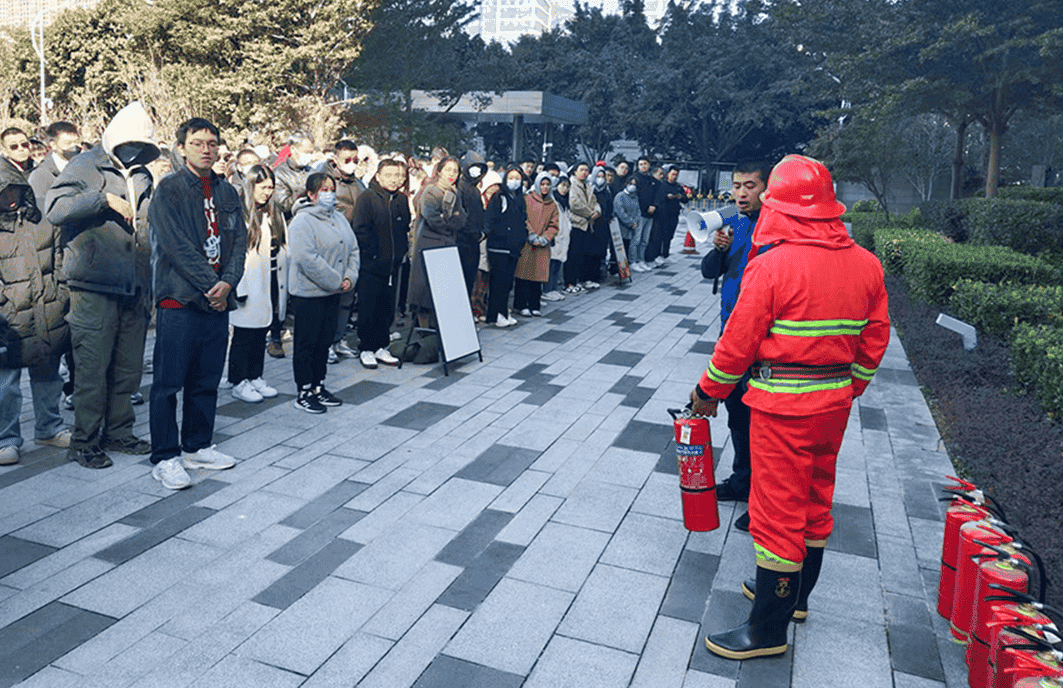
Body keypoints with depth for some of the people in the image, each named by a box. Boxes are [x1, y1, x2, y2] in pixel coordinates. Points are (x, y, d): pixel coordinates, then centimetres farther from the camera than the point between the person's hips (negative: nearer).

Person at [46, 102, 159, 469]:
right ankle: (84, 442, 8)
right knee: (92, 368, -3)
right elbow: (55, 209, -12)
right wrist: (104, 199, -18)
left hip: (135, 288, 6)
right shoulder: (85, 166, 1)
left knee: (129, 367, 9)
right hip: (94, 287, -6)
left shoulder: (143, 176, 18)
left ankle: (118, 432, 22)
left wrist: (149, 285, 18)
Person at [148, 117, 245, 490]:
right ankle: (165, 457, 7)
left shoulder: (227, 192, 14)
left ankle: (197, 446, 25)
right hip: (179, 299, -6)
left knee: (206, 381, 13)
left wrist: (228, 282, -7)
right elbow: (178, 245, -12)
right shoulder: (169, 190, -4)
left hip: (218, 299, 6)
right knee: (169, 382, -1)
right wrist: (210, 284, -14)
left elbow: (238, 240, 8)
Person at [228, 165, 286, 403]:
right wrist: (239, 287, -18)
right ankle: (238, 382, 14)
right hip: (250, 285, -6)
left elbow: (283, 249, 15)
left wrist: (283, 284, 10)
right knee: (244, 336, 3)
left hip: (271, 283, 6)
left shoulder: (275, 214, 12)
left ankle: (256, 377, 25)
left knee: (261, 334, 14)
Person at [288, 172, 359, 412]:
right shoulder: (302, 222, -13)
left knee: (325, 340, 14)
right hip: (308, 293, -8)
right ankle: (304, 393, 10)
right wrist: (337, 281, -18)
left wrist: (349, 277, -5)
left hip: (333, 293, 8)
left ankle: (318, 387, 26)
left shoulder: (339, 218, 12)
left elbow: (353, 249, 11)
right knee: (306, 342, 1)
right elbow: (308, 259, -22)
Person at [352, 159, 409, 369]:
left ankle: (381, 347, 22)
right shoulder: (367, 198, -8)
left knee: (387, 308, 11)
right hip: (370, 265, -5)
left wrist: (401, 251, 7)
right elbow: (361, 230, -11)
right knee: (368, 309, 1)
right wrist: (372, 254, -13)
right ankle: (366, 349, 12)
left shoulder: (402, 200, 10)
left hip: (392, 265, 6)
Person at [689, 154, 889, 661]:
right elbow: (875, 339, 9)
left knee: (778, 509, 2)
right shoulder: (866, 265, 2)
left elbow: (738, 343, -14)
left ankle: (769, 628, 15)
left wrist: (707, 392, 1)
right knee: (815, 498, 20)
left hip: (783, 405, -7)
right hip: (835, 400, 7)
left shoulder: (772, 265, -18)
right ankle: (795, 592, 40)